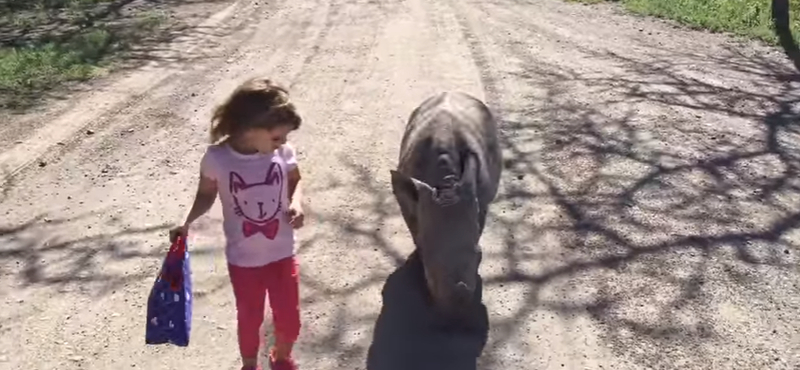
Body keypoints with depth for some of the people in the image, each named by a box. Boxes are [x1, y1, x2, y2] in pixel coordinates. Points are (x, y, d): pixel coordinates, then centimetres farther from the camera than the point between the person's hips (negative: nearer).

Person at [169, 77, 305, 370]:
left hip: (282, 254, 2)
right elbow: (206, 194, -2)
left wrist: (296, 203, -16)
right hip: (243, 260, -2)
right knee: (249, 319, 17)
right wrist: (187, 224, -15)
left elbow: (295, 181, 4)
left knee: (289, 320, 15)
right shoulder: (216, 158, -20)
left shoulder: (283, 153, -15)